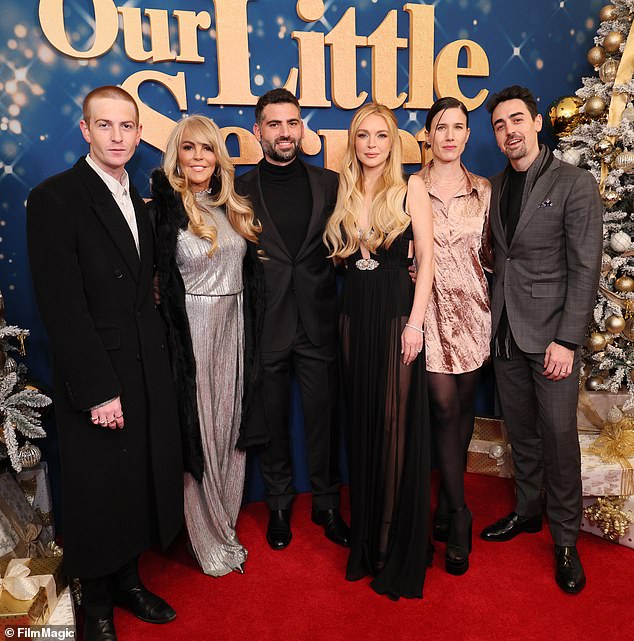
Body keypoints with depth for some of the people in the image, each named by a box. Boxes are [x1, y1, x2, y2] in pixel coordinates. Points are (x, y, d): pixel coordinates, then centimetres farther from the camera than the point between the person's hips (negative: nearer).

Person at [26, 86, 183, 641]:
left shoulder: (140, 201, 12)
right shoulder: (54, 199, -10)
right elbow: (62, 306, -16)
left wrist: (160, 357, 4)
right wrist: (98, 390, -17)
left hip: (149, 370, 6)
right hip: (97, 377, -6)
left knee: (144, 480, 15)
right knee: (98, 490, 9)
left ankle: (127, 579, 39)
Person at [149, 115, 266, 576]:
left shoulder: (234, 208, 9)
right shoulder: (165, 209, -8)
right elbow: (156, 280, -11)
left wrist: (250, 331, 7)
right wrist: (169, 338, -15)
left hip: (235, 329, 6)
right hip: (192, 331, -5)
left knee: (231, 427, 13)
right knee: (199, 433, 6)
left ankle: (226, 527, 32)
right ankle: (208, 541, 24)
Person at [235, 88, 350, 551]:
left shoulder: (330, 184, 6)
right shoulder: (241, 191, 2)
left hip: (318, 324, 1)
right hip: (265, 326, 0)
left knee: (324, 418, 11)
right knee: (272, 421, 13)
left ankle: (327, 504, 32)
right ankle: (279, 504, 34)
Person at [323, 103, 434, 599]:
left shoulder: (411, 187, 0)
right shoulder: (345, 192, 12)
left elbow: (426, 258, -6)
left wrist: (415, 322, -13)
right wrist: (345, 249, -6)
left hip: (396, 312, -4)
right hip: (355, 314, 4)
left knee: (397, 424, 1)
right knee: (362, 423, 11)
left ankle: (397, 545, 18)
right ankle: (366, 537, 28)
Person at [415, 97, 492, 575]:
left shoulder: (484, 191, 8)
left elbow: (488, 253, 12)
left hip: (472, 307, 3)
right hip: (431, 307, -2)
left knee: (465, 404, 8)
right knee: (445, 406, -5)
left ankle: (448, 503, 27)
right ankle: (459, 516, 9)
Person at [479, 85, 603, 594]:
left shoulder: (575, 184, -8)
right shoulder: (496, 187, 11)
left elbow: (585, 269, -11)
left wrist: (567, 340, -16)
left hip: (551, 332, -5)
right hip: (505, 329, 5)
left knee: (559, 436, 2)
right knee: (521, 430, 15)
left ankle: (565, 540, 20)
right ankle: (528, 510, 34)